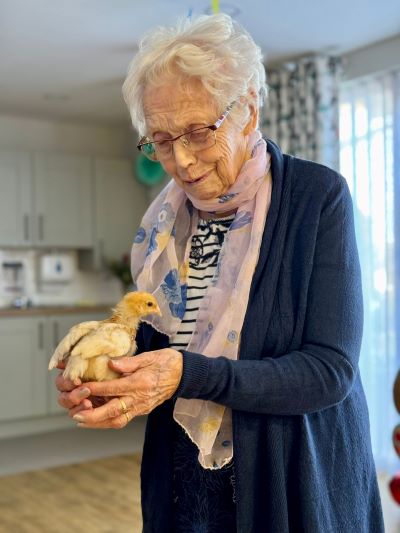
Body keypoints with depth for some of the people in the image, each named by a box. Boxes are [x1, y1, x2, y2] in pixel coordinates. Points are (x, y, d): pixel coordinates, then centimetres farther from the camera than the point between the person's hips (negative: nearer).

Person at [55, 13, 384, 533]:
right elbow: (159, 345, 7)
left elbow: (330, 370, -20)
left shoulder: (318, 196, -15)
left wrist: (188, 374, -30)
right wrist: (106, 380, -14)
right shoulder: (165, 218, -2)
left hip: (299, 489, -3)